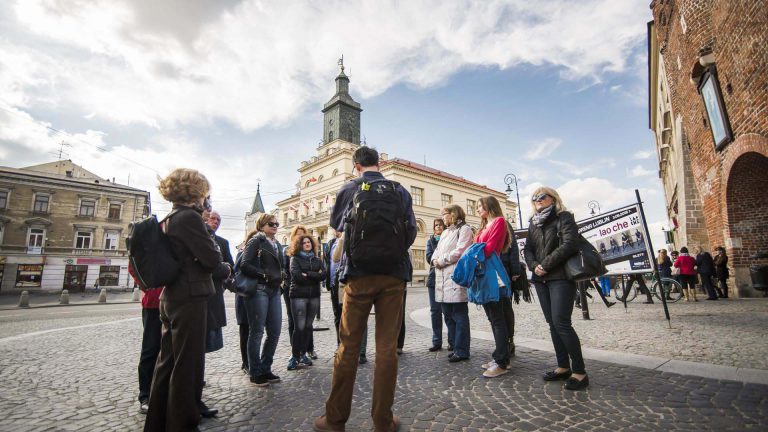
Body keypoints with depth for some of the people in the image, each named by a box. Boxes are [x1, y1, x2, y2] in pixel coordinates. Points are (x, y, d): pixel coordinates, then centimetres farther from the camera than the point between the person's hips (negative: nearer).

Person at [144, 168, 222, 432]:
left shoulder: (169, 220, 12)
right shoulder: (190, 217, -15)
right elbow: (212, 259, -17)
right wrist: (223, 266, 3)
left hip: (170, 297, 9)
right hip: (190, 298, -9)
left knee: (167, 360, 16)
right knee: (187, 363, 2)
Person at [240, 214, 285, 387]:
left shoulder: (277, 245, 18)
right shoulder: (255, 241, -2)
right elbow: (245, 265, -12)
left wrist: (281, 276, 4)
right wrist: (264, 276, -16)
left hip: (274, 291, 7)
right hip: (258, 290, -7)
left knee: (275, 331, 7)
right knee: (257, 332, 1)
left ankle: (265, 369, 21)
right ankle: (255, 373, 13)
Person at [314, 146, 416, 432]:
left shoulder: (348, 190, 0)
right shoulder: (400, 191, 2)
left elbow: (335, 224, 16)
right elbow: (411, 232, 5)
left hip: (359, 274, -1)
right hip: (394, 275, 1)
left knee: (348, 346, 8)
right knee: (387, 347, 7)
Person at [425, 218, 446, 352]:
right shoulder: (430, 240, 16)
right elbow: (429, 257, 1)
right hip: (434, 278, 3)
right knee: (435, 311, 4)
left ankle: (452, 341, 8)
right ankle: (437, 342, 11)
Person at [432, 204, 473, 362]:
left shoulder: (464, 229, 1)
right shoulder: (445, 232, 25)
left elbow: (459, 251, -13)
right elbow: (436, 252, 20)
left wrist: (441, 260, -8)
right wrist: (434, 260, -2)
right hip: (442, 277, 8)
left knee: (459, 315, -4)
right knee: (448, 314, 10)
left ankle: (461, 350, 3)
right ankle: (454, 346, 20)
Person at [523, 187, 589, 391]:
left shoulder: (564, 217, -1)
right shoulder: (533, 223, 18)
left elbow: (569, 245, -14)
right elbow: (528, 249, 13)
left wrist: (546, 264, -15)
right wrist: (534, 266, -7)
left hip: (561, 277, -6)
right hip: (541, 279, 6)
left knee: (561, 323, -12)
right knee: (553, 324, 9)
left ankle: (580, 371, 0)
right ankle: (563, 366, 19)